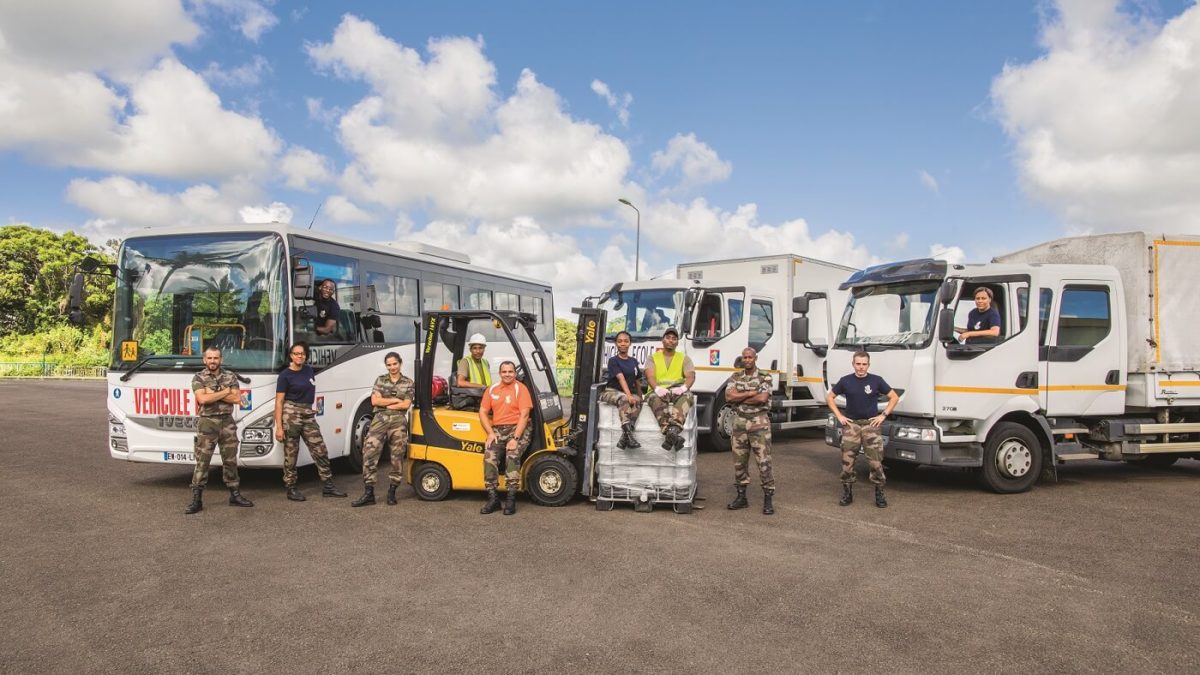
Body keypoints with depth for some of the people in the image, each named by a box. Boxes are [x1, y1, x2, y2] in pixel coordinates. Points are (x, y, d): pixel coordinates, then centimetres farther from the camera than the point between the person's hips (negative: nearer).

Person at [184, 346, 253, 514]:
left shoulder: (230, 376, 6)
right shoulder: (198, 378, 0)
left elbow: (237, 399, -5)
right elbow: (203, 399, -16)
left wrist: (213, 393, -10)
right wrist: (225, 392, -11)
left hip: (228, 423, 3)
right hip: (207, 423, -2)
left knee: (230, 461, 9)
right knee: (202, 462, -2)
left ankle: (235, 495, 18)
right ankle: (196, 500, 2)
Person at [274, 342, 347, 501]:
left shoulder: (309, 370, 10)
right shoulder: (285, 375, -6)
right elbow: (279, 402, -9)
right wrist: (279, 427, -14)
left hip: (308, 414, 6)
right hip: (291, 414, -5)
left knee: (320, 450, 3)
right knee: (291, 453, 1)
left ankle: (328, 486, 8)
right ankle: (291, 488, 12)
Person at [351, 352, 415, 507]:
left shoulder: (408, 383, 7)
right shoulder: (380, 380, 12)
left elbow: (406, 405, -4)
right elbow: (374, 401, 0)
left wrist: (384, 403, -2)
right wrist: (395, 400, -4)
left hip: (399, 422, -1)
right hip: (380, 420, 1)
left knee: (397, 457, 1)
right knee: (369, 453, -8)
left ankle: (392, 492, 15)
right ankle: (368, 493, -4)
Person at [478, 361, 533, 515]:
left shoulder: (521, 389, -2)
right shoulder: (491, 390, 12)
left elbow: (524, 415, -10)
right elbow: (483, 412, 11)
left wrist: (515, 438, -18)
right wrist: (490, 433, -4)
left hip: (518, 428, -4)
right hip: (497, 429, 4)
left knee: (512, 455, -28)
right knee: (489, 455, -22)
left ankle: (511, 499, -24)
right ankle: (493, 497, -17)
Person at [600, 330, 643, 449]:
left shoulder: (634, 361, 17)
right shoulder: (613, 360, 0)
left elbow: (637, 381, 23)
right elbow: (621, 378, -15)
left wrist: (640, 396, 8)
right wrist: (628, 395, -28)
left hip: (630, 393, 4)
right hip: (612, 391, -4)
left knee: (637, 401, -31)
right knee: (623, 399, -38)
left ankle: (624, 437, -38)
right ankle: (628, 432, -51)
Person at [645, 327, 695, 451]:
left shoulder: (684, 358, 21)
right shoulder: (653, 357, 20)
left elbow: (691, 376, 2)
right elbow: (650, 376, 1)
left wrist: (683, 387, -23)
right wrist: (657, 388, -23)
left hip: (678, 391, 1)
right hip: (659, 392, -1)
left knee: (687, 396, -36)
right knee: (656, 398, -38)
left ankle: (674, 430, -58)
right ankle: (671, 433, -57)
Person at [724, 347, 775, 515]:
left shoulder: (765, 377, -1)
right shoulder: (735, 377, 9)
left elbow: (762, 398, -16)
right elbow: (729, 396, -6)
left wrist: (740, 398, -8)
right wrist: (751, 393, -11)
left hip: (759, 422, -4)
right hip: (739, 422, 4)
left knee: (764, 461, -5)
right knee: (739, 460, 8)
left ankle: (768, 499, 1)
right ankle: (741, 496, 19)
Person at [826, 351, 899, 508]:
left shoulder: (876, 380, 0)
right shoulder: (845, 381, 2)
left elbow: (894, 397, 8)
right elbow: (829, 397, 12)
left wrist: (883, 415, -1)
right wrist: (839, 416, 3)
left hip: (871, 424, -1)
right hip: (851, 424, 1)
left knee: (876, 461, -4)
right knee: (847, 460, 1)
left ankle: (879, 494, 8)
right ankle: (847, 493, 13)